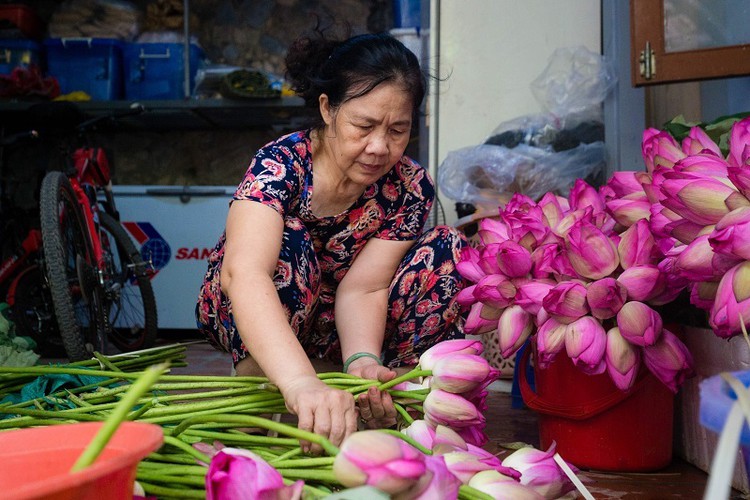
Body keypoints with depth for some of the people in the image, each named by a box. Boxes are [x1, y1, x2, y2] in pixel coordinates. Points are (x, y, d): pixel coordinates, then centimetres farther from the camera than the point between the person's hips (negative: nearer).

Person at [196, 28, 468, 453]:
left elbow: (362, 287, -23)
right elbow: (243, 272, -46)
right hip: (250, 318, -3)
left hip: (334, 323, 3)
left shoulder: (410, 189, -17)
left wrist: (363, 363, -45)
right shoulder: (282, 163, -29)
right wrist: (302, 382, -61)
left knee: (449, 250, -17)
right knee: (288, 243, -35)